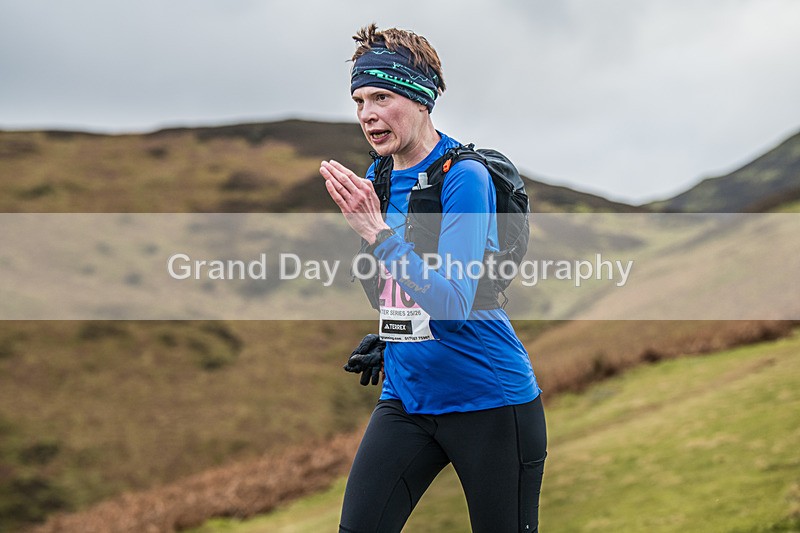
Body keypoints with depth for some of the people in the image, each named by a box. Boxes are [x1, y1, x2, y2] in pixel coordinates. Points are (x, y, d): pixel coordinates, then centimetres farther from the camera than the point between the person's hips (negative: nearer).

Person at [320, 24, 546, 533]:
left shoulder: (464, 176, -14)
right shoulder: (375, 180, 8)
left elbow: (453, 302, -25)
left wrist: (376, 232, -29)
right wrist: (386, 339, 13)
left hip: (489, 401, -6)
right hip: (406, 398, 6)